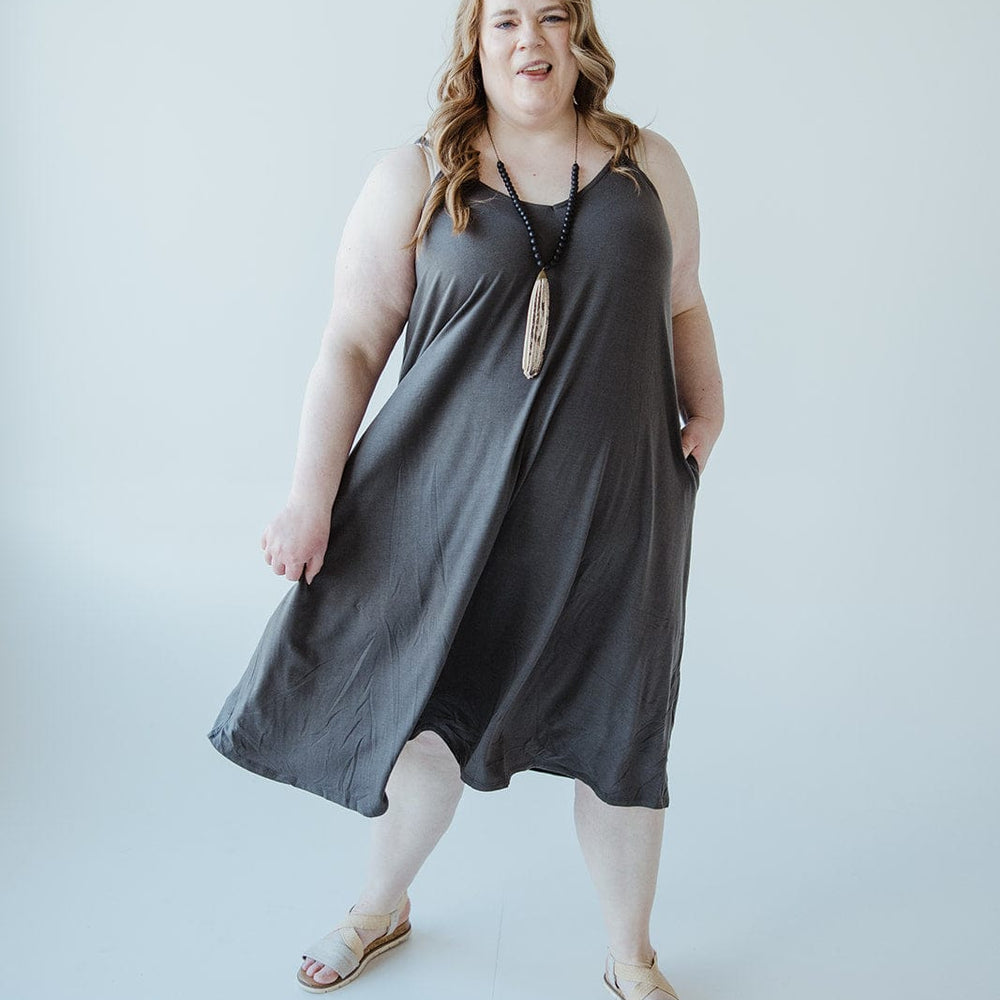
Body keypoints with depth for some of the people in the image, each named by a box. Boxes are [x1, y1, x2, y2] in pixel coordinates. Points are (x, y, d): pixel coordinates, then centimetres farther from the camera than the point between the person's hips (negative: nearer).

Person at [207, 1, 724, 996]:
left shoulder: (651, 166, 9)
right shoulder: (415, 178, 1)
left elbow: (683, 304, 19)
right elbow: (352, 345, -1)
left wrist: (707, 408, 2)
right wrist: (312, 495, -8)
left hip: (612, 504, 2)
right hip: (454, 501, -1)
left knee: (618, 738, 10)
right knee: (429, 717, 11)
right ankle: (383, 906, 42)